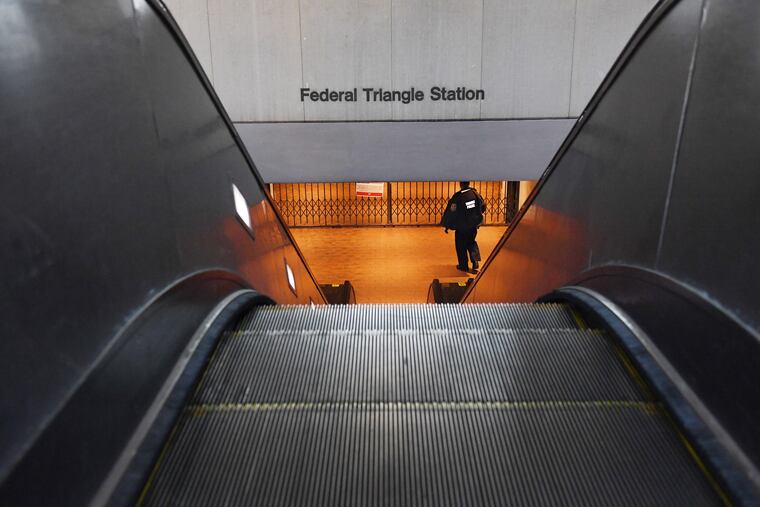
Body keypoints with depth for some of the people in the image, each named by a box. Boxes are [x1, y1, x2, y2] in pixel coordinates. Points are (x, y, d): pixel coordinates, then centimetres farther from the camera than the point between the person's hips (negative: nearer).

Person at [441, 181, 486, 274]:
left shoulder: (457, 197, -17)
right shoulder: (475, 193, -3)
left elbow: (451, 212, -15)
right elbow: (483, 206, 9)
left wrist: (446, 226, -5)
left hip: (462, 227, -5)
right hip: (474, 225, 5)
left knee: (461, 245, 11)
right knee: (471, 242, 22)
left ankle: (463, 265, 18)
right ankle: (475, 260, 2)